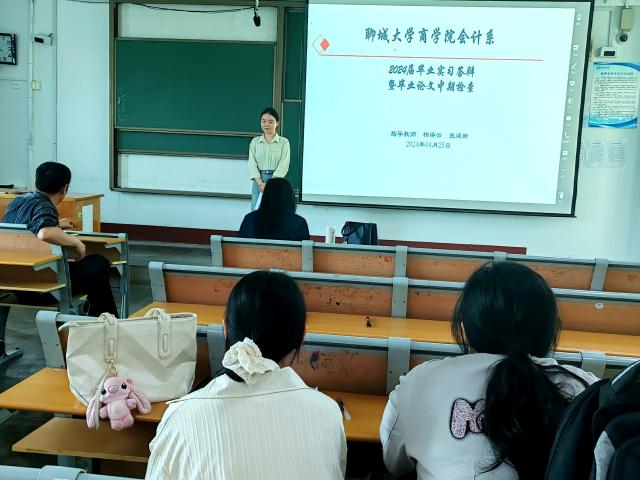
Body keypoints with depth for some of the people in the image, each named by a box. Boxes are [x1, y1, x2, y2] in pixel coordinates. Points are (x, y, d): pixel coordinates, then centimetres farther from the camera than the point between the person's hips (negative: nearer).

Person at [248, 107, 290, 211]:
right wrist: (261, 183, -14)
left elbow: (283, 165, -7)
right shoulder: (255, 142, 7)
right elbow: (252, 164, 1)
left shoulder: (284, 142, 0)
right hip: (258, 180, 2)